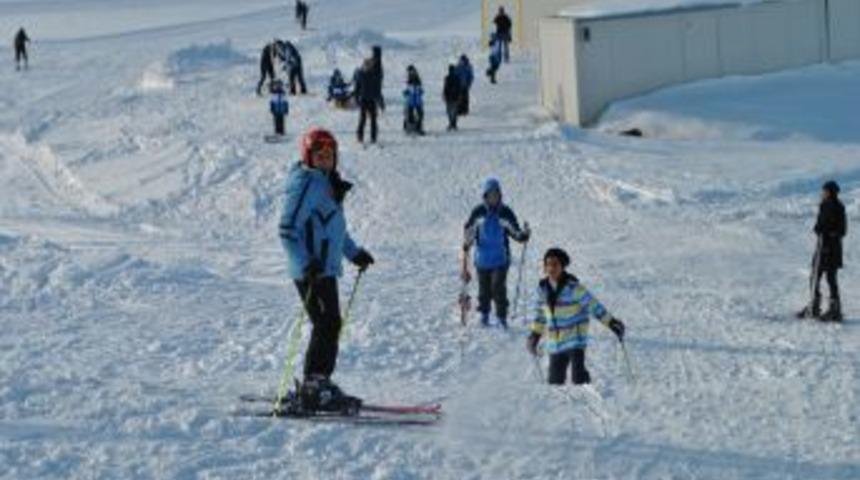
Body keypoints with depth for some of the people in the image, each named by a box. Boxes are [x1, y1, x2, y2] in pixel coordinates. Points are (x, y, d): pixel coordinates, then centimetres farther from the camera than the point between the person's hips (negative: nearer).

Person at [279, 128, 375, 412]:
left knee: (329, 326, 13)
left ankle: (319, 385, 22)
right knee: (327, 325, -12)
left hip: (326, 268, 10)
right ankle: (313, 390, -11)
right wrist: (305, 263, -29)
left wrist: (354, 252, 28)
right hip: (312, 271, -10)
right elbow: (288, 230, -19)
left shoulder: (329, 183, 17)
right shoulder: (305, 184, -13)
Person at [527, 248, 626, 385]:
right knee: (555, 380, 6)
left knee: (578, 376, -19)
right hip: (555, 342, 5)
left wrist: (611, 322, -16)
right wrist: (535, 335, 23)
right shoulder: (543, 289, 2)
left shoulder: (573, 287, -15)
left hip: (575, 340, -5)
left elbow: (593, 305, -12)